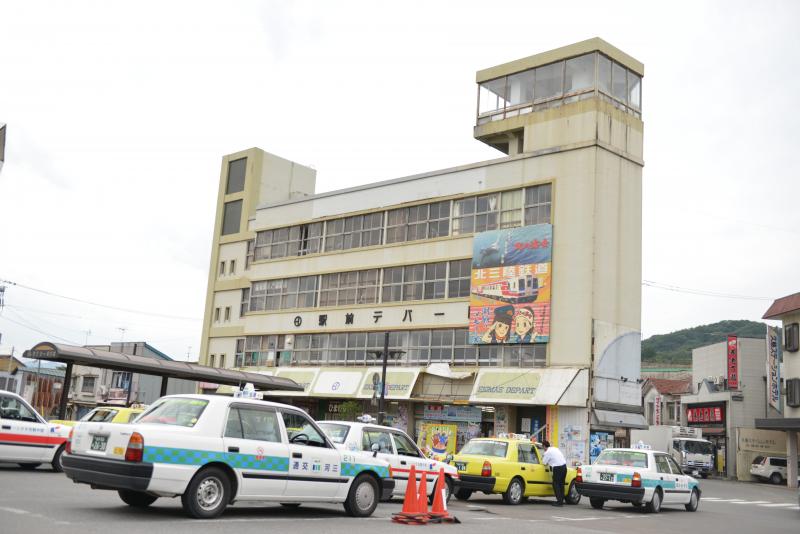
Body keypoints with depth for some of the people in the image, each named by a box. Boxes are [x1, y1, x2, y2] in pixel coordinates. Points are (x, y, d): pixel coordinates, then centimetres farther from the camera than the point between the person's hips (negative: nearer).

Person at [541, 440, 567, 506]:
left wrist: (542, 459, 21)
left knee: (556, 484, 0)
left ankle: (559, 501, -5)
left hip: (557, 468, -8)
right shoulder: (555, 449, 17)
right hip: (564, 466, 8)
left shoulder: (547, 452, -7)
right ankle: (561, 500, 17)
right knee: (561, 484, 15)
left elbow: (544, 463, -2)